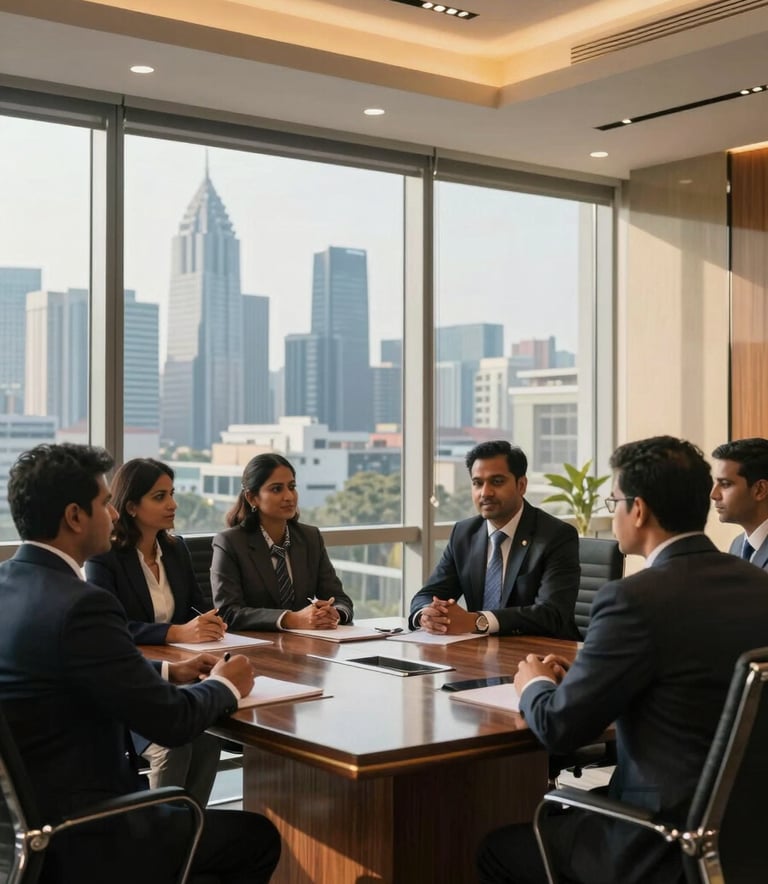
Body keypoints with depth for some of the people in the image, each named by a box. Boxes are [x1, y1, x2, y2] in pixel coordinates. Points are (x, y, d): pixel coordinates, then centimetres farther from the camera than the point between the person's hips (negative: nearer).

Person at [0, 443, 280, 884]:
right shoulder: (80, 605, -25)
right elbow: (171, 722, -20)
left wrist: (169, 671, 11)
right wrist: (224, 685, 0)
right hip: (76, 839, -9)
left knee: (186, 811, 29)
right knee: (257, 837, 8)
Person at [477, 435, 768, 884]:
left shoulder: (635, 598, -21)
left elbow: (560, 728, -15)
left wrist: (537, 683, 6)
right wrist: (577, 677, 13)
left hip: (672, 847, -8)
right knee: (562, 813, 27)